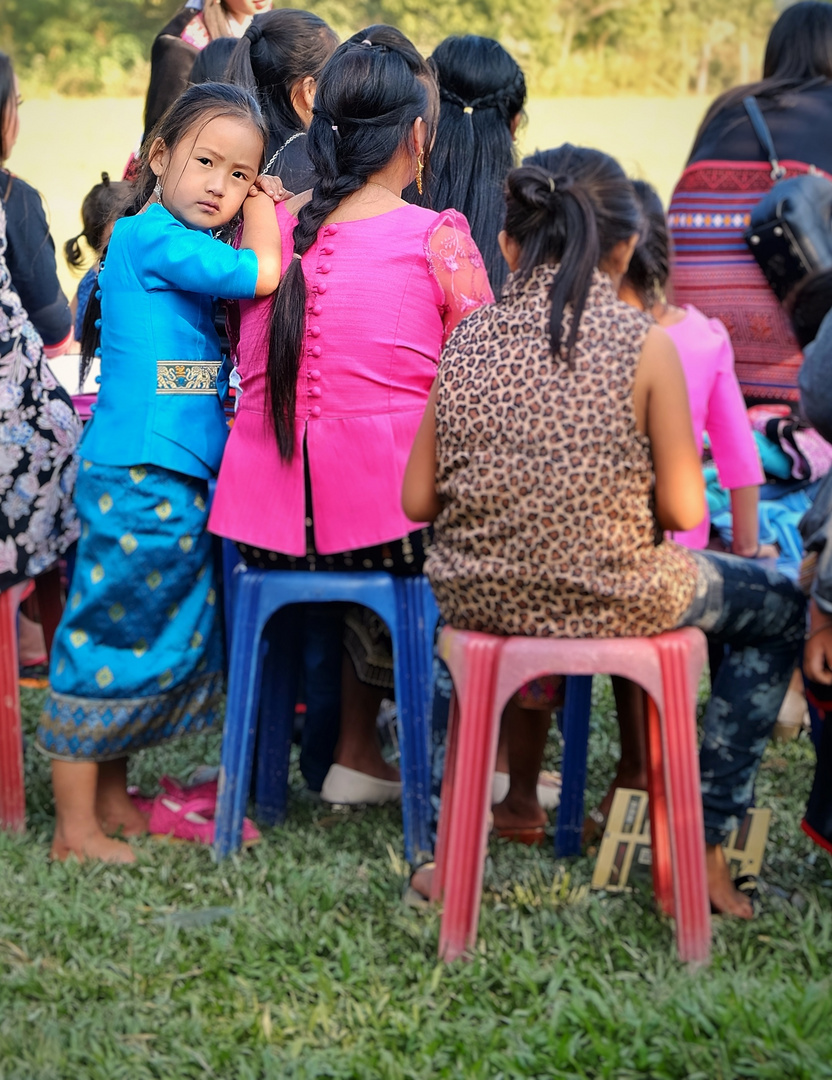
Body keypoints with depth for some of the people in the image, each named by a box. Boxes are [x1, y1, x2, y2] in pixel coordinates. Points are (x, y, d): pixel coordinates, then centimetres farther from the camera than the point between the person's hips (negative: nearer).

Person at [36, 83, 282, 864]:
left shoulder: (180, 249, 16)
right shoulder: (152, 235, -14)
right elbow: (262, 275, -20)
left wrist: (256, 195, 8)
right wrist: (262, 212, -3)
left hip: (180, 483, 10)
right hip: (136, 481, -10)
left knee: (166, 643, 17)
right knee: (106, 641, -3)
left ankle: (112, 801, 28)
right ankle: (74, 829, 4)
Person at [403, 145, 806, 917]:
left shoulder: (466, 343, -2)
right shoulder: (644, 345, -12)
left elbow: (418, 500, 0)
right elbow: (682, 510, -9)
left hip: (478, 600, 4)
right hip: (611, 603, -4)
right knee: (779, 609, 22)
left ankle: (518, 794, 46)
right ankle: (704, 844, 17)